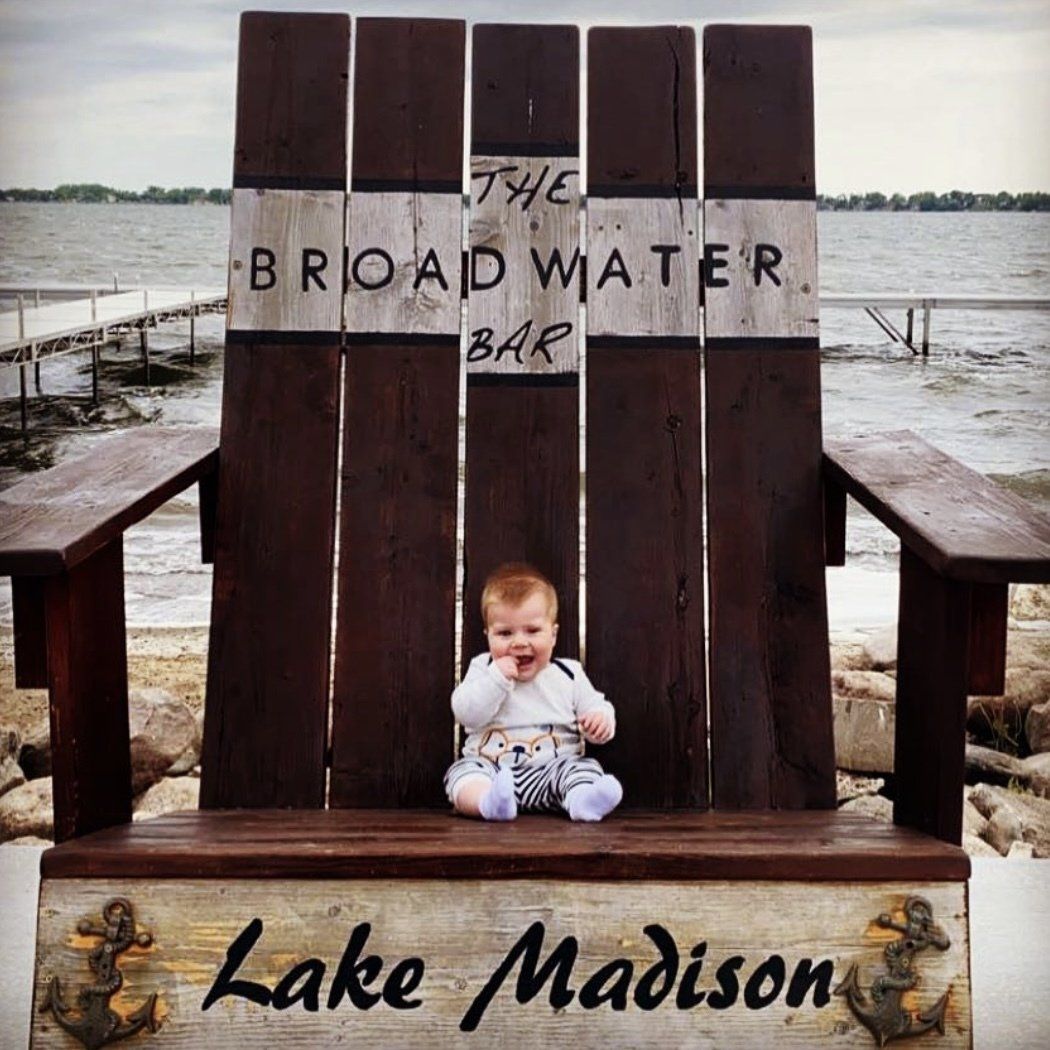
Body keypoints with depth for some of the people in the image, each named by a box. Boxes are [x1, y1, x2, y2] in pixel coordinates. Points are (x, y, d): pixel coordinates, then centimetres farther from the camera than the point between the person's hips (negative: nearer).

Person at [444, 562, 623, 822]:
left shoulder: (568, 674, 9)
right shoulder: (483, 669, 9)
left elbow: (595, 707, 9)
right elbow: (465, 714, -3)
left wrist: (601, 720, -15)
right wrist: (496, 679, -15)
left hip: (553, 767, 0)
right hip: (489, 767, 0)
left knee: (585, 768, -25)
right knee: (462, 771, -26)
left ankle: (582, 799, -55)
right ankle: (490, 800, -54)